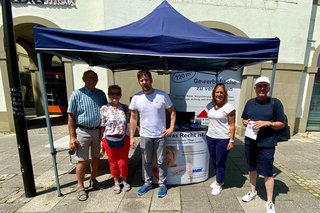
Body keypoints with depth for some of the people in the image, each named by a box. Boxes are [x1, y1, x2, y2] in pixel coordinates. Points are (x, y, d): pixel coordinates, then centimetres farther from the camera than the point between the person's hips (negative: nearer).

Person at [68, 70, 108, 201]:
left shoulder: (101, 94, 4)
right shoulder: (77, 94, -4)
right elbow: (71, 117, -6)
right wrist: (72, 137, -10)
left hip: (98, 131, 3)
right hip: (83, 131, -3)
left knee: (96, 157, 16)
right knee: (82, 160, 5)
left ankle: (93, 179, 38)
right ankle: (80, 187, 26)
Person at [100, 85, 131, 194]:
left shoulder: (125, 108, -1)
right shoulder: (104, 109, -7)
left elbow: (128, 123, 6)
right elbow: (102, 126, -2)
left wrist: (131, 138, 5)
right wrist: (102, 140, -2)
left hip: (123, 139, 1)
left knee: (123, 162, 11)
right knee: (113, 162, 15)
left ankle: (124, 181, 38)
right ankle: (116, 182, 39)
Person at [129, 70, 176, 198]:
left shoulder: (162, 95, -9)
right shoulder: (136, 98, -4)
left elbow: (172, 111, 1)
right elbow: (133, 118, 1)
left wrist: (171, 127, -9)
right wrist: (132, 137, -1)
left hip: (160, 135, -1)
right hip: (145, 136, 2)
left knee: (161, 162, 13)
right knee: (146, 162, 18)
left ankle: (162, 184, 35)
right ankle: (147, 183, 40)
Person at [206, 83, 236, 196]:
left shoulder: (229, 107, -12)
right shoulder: (210, 106, 4)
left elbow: (232, 125, -11)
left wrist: (231, 141, -12)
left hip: (223, 139, -5)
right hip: (210, 137, 5)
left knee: (220, 163, 9)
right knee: (214, 161, 18)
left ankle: (219, 184, 29)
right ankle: (218, 179, 41)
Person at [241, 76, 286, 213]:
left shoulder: (275, 103, -5)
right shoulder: (250, 102, 6)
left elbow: (281, 124, -4)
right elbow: (243, 120, 13)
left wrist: (266, 123, -21)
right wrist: (246, 122, -9)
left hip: (266, 144, -4)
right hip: (250, 142, 4)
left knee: (268, 173, 6)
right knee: (252, 169, 18)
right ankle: (253, 192, 39)